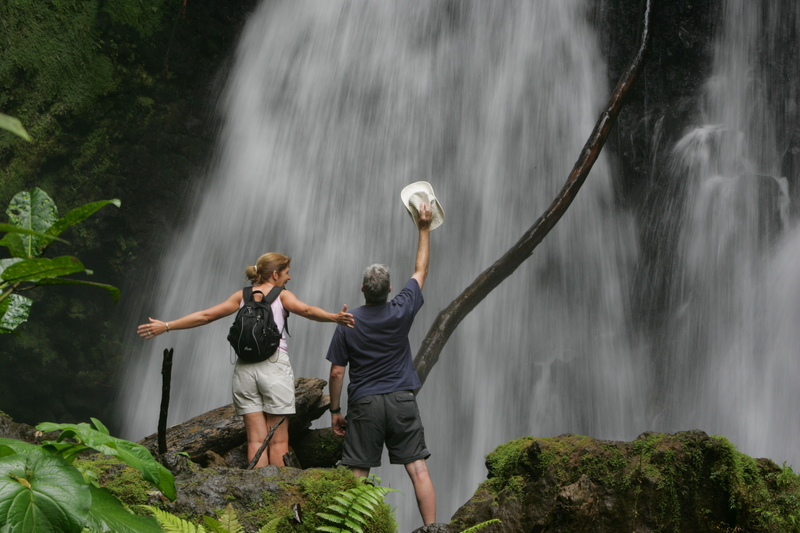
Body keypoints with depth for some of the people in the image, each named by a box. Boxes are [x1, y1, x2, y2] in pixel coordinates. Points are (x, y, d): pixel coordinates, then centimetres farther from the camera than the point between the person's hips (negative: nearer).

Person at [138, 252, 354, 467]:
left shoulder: (242, 296, 14)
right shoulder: (281, 295, 4)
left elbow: (205, 315, 10)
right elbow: (306, 310, -16)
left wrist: (166, 326, 15)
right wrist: (335, 317, -30)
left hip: (245, 367, 4)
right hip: (274, 366, -3)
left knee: (256, 439, 4)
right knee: (278, 440, 1)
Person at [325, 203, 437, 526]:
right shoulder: (401, 311, -2)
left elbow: (337, 371, -3)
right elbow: (420, 271, 13)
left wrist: (334, 410, 8)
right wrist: (424, 228, 20)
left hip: (364, 403, -1)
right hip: (402, 401, 1)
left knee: (357, 475, 4)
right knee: (418, 470, 1)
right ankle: (431, 527, -2)